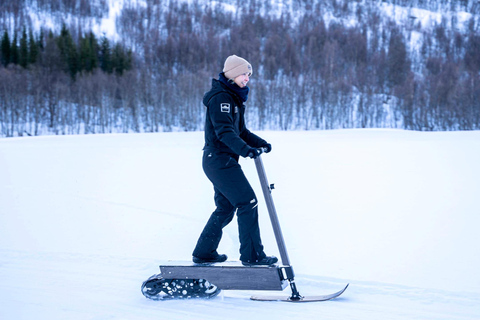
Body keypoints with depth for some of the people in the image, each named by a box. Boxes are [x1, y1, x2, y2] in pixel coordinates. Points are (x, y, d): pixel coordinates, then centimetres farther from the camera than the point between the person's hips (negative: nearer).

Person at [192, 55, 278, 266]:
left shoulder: (234, 98, 17)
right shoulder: (220, 97, -15)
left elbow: (240, 131, 22)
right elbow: (224, 131, -28)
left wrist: (259, 142, 7)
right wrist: (245, 149, -40)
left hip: (222, 161, 10)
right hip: (219, 159, -10)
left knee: (226, 207, 15)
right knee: (248, 203, -10)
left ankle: (204, 253, 23)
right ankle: (252, 255, -5)